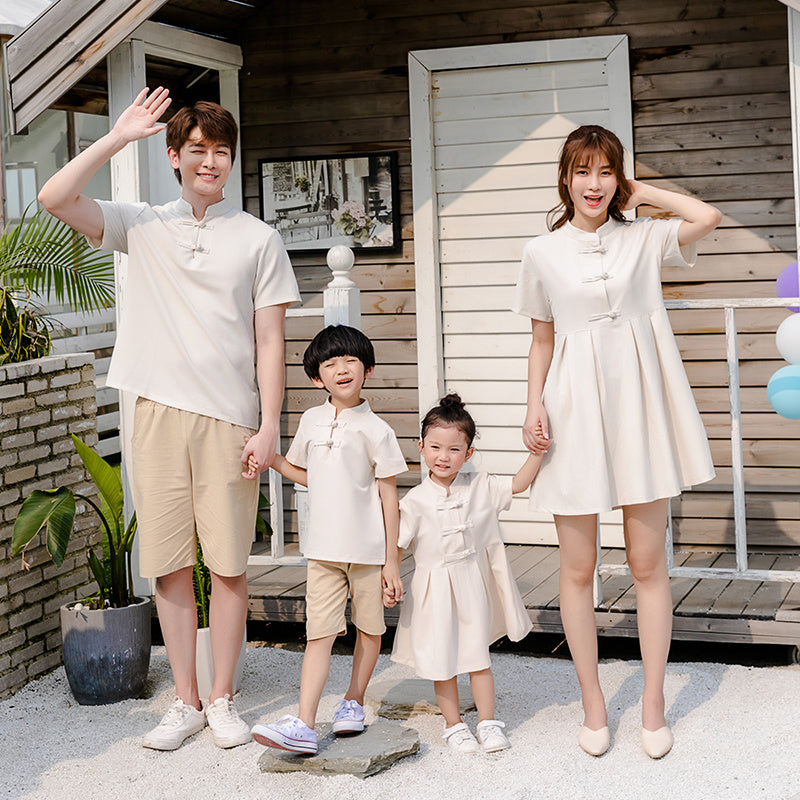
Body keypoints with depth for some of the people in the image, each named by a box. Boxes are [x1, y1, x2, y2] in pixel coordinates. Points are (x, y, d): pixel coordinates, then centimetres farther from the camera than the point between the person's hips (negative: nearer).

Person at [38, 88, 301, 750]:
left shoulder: (259, 240, 7)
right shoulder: (142, 226, 10)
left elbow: (270, 341, 4)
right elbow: (55, 199, -3)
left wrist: (270, 426, -4)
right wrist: (118, 137, -5)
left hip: (229, 422, -1)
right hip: (159, 416, 1)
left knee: (228, 565, 1)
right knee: (169, 564, 5)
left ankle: (222, 700, 14)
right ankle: (185, 702, 16)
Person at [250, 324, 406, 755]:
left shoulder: (375, 430, -6)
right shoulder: (311, 421, 7)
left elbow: (389, 497, -4)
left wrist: (391, 560, -6)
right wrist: (271, 458, 5)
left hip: (368, 548, -2)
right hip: (323, 548, 2)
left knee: (369, 629, 11)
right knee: (319, 633, -4)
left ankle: (353, 702, 30)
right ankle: (303, 725, -12)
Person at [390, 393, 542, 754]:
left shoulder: (480, 487, -3)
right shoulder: (415, 501, -8)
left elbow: (518, 483, -3)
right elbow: (396, 544, -3)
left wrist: (537, 452, -15)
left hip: (473, 583, 1)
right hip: (434, 588, -1)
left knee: (478, 656, 8)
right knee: (441, 660, 6)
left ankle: (488, 722, 20)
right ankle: (454, 725, 21)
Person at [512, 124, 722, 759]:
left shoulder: (644, 239, 5)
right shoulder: (543, 253, 7)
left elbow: (708, 217, -11)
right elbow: (542, 339, 11)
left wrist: (638, 191, 0)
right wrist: (535, 405, -2)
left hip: (638, 404, 0)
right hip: (574, 409, 0)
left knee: (648, 563, 3)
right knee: (578, 567, 3)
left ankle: (653, 704, 13)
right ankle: (593, 704, 15)